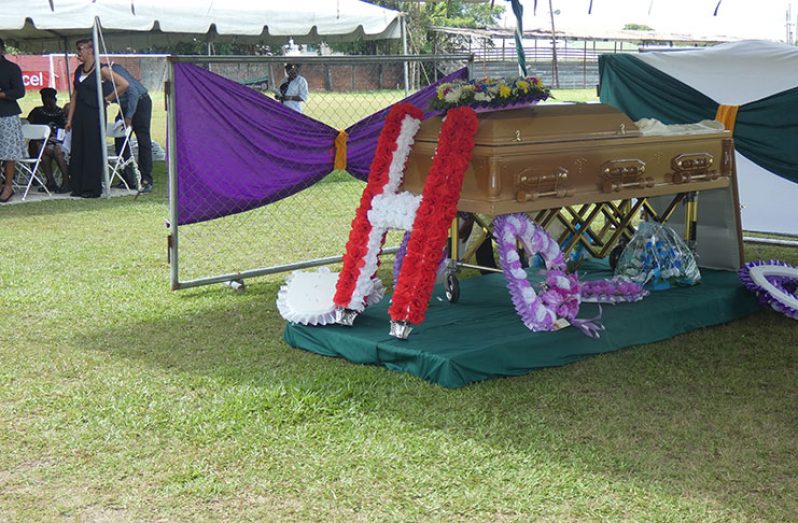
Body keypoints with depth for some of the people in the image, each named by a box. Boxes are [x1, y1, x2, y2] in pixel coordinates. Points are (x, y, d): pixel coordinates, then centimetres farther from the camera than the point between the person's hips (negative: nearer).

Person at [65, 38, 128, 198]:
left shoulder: (101, 69, -8)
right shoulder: (79, 70, 12)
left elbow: (124, 84, -13)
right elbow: (75, 95, 14)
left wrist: (108, 98, -6)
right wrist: (69, 118, 9)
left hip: (95, 114, -7)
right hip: (79, 114, 7)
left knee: (93, 150, -2)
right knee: (77, 150, 7)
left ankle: (93, 188, 5)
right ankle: (78, 187, 15)